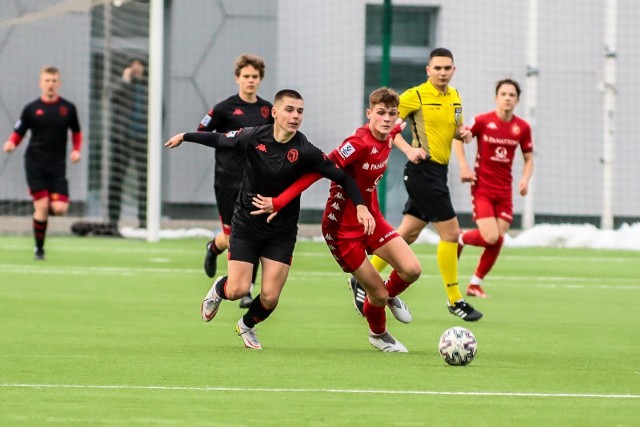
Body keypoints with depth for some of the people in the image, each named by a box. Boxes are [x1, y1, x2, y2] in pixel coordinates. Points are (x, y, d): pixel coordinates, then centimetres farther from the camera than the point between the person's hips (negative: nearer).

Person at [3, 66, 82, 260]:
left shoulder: (68, 108, 5)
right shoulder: (31, 109, 1)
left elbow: (76, 132, 18)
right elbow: (18, 133, 5)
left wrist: (76, 150, 0)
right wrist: (11, 144, -17)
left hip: (58, 166, 1)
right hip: (35, 164, -1)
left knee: (60, 208, -12)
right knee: (41, 207, -10)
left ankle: (42, 211, 24)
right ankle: (39, 248, 7)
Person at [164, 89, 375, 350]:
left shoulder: (305, 151, -18)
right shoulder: (254, 137, -13)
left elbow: (342, 177, -16)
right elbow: (220, 139, 6)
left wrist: (360, 205, -31)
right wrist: (184, 137, 17)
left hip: (282, 232, 0)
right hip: (246, 223, 0)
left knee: (270, 298, -4)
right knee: (238, 290, -9)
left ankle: (247, 325, 31)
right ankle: (218, 289, 30)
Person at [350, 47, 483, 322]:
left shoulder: (454, 97, 12)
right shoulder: (416, 96, -10)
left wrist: (463, 133, 2)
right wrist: (408, 149, -21)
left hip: (438, 172, 9)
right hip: (423, 169, -9)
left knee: (407, 234, 13)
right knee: (450, 232, -9)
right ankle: (454, 301, 0)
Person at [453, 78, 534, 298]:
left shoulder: (523, 128, 1)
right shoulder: (483, 121, -9)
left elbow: (528, 158, 12)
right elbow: (457, 138, 3)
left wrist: (525, 179, -7)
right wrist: (464, 166, -9)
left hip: (504, 191, 4)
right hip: (482, 188, -4)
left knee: (498, 241, -1)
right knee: (491, 237, -17)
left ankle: (475, 284, 14)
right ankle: (461, 238, 16)